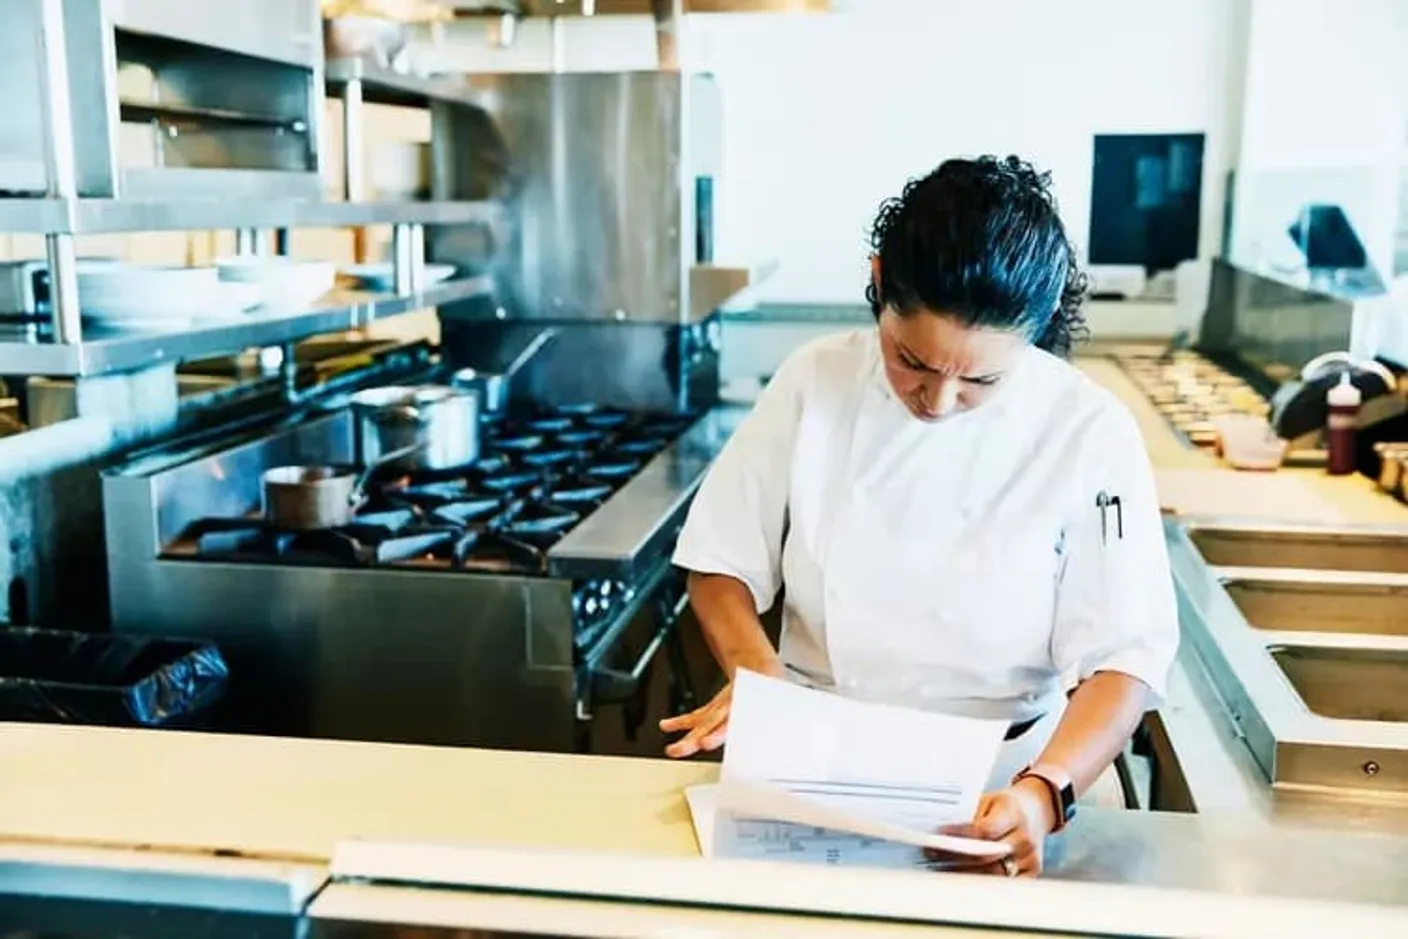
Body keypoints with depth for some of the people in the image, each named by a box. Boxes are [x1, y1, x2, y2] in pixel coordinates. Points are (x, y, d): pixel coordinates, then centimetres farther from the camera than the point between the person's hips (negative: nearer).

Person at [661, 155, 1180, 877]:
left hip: (994, 790, 1)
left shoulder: (1090, 435, -11)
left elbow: (1125, 658, -10)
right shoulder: (814, 383, -5)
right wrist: (755, 669, -15)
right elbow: (723, 565, 4)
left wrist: (1045, 791, -27)